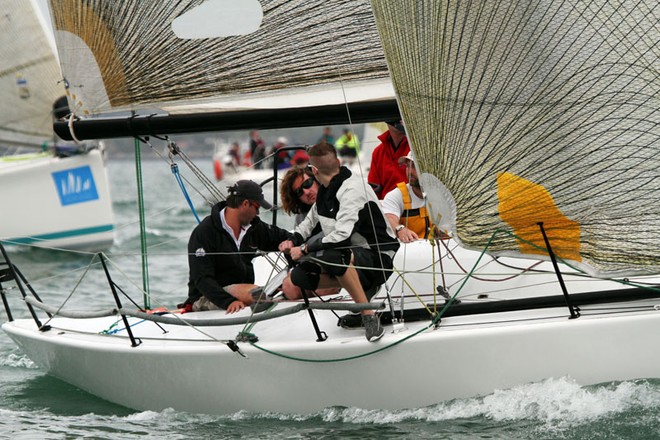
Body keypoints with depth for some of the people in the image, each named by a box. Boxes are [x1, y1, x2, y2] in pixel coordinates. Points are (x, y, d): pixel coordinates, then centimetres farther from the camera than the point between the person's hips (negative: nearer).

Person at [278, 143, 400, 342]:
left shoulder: (353, 189, -20)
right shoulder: (325, 191, 8)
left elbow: (342, 236, -28)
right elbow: (310, 221, 25)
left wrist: (305, 249, -19)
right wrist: (294, 240, 6)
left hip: (378, 257, -9)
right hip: (350, 256, 9)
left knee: (331, 256, -39)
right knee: (299, 275, -6)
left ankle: (369, 316, -31)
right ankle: (362, 285, 3)